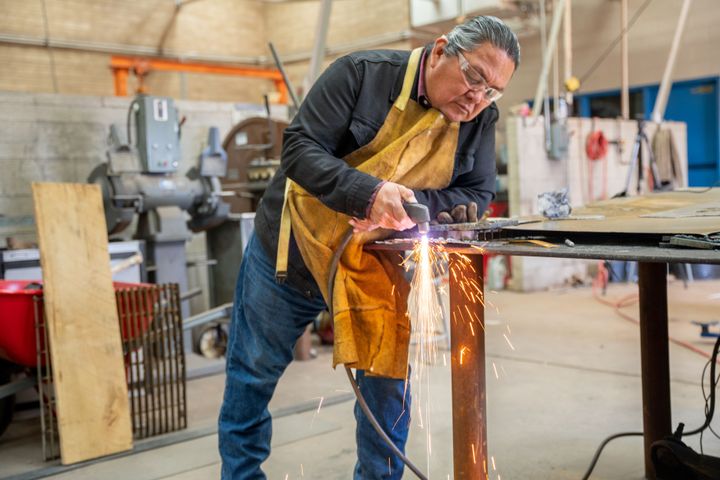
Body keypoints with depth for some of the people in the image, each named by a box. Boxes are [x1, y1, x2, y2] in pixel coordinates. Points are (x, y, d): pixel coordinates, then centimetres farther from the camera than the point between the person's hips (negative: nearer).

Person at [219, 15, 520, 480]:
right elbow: (299, 148, -23)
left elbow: (477, 196, -8)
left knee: (388, 378, 4)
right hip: (293, 249, -2)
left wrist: (409, 201, -27)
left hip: (379, 267, 3)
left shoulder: (481, 119, -6)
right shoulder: (362, 73, -19)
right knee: (253, 374, 10)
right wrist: (369, 194, -39)